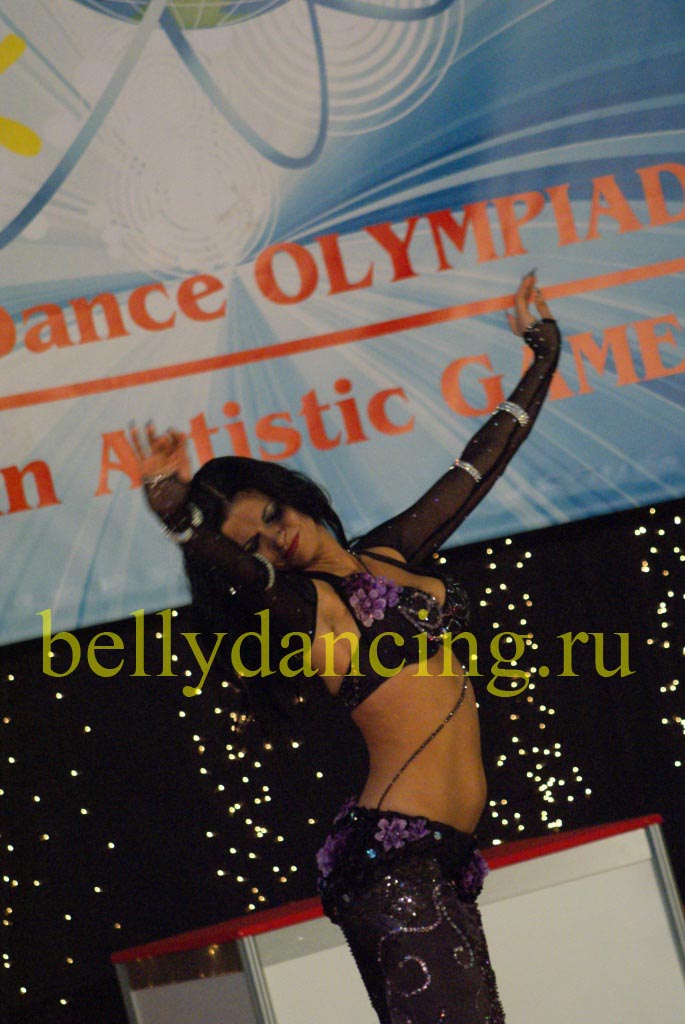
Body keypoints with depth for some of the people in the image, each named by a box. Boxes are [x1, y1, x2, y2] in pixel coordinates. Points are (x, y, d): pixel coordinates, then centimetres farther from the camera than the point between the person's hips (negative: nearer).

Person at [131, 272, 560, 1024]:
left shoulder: (392, 554, 19)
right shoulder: (303, 604, -1)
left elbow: (478, 463, 28)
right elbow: (227, 569, -24)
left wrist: (543, 359, 35)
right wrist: (177, 517, -44)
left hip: (441, 857, 7)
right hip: (394, 855, -7)